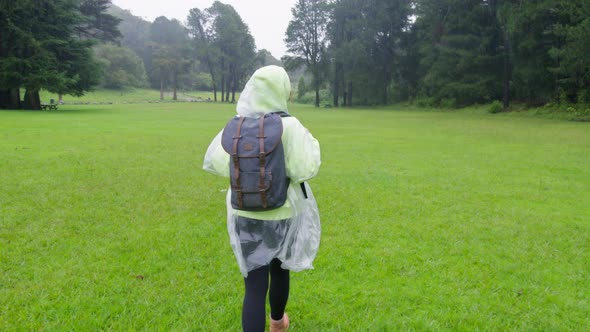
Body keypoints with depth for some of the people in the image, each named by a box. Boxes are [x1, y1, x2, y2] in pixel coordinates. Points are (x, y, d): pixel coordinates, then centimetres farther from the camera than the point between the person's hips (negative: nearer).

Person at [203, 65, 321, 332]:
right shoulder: (290, 126, -16)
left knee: (255, 285, 4)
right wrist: (312, 144, -1)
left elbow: (212, 163, 0)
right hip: (281, 214, -1)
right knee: (280, 270, 25)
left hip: (245, 215, 1)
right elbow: (304, 170, -19)